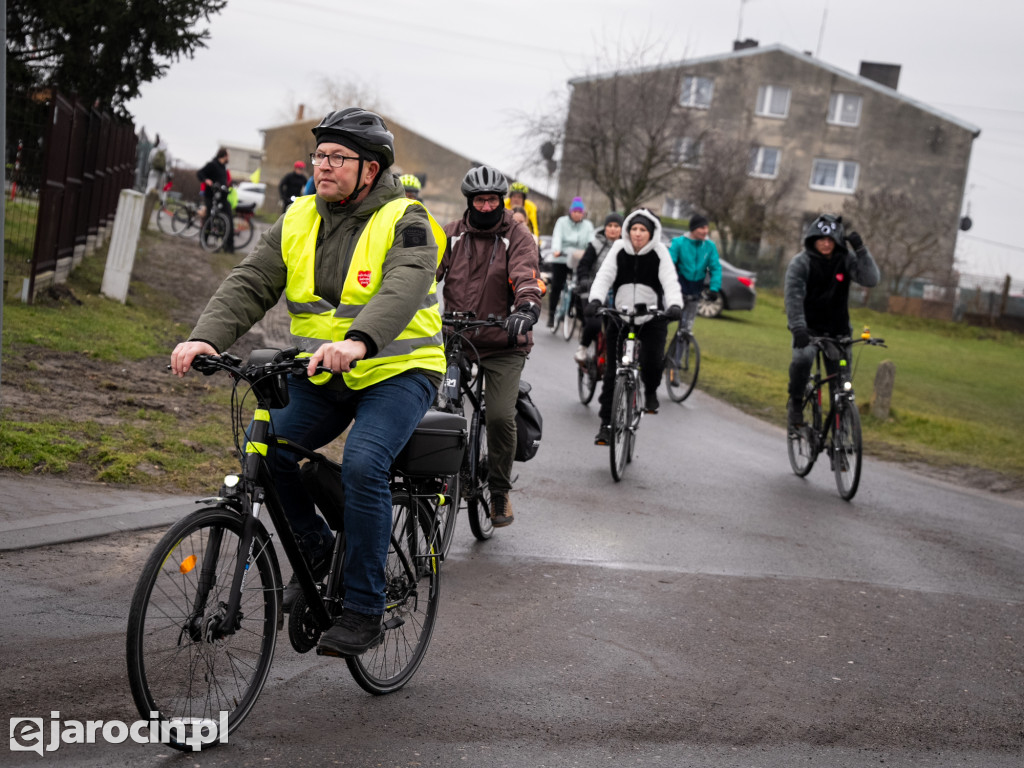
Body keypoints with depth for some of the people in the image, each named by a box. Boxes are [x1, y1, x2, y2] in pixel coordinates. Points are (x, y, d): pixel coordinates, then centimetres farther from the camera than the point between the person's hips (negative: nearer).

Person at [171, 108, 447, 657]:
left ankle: (363, 612, -15)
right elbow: (250, 284, -4)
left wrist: (358, 341, -49)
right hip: (321, 375, 5)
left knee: (363, 465, -27)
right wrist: (206, 337, -23)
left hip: (397, 371, -5)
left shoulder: (403, 222, -10)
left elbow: (404, 288, -29)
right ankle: (315, 548, 11)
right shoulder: (297, 222, 5)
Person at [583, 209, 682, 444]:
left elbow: (670, 281, -16)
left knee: (653, 362, -19)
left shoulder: (659, 252, -6)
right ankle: (606, 424, 5)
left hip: (652, 318, -1)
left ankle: (650, 392, 17)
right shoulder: (619, 249, -2)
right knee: (612, 371, -2)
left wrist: (675, 305, -35)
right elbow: (604, 276, -11)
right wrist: (595, 300, -29)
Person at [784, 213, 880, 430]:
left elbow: (871, 279, -18)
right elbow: (793, 297, -22)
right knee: (803, 357, -31)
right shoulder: (800, 263, -11)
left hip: (837, 330, 3)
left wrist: (861, 250, -29)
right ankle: (795, 402, -8)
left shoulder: (846, 259, -5)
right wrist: (798, 329, -35)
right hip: (808, 328, -2)